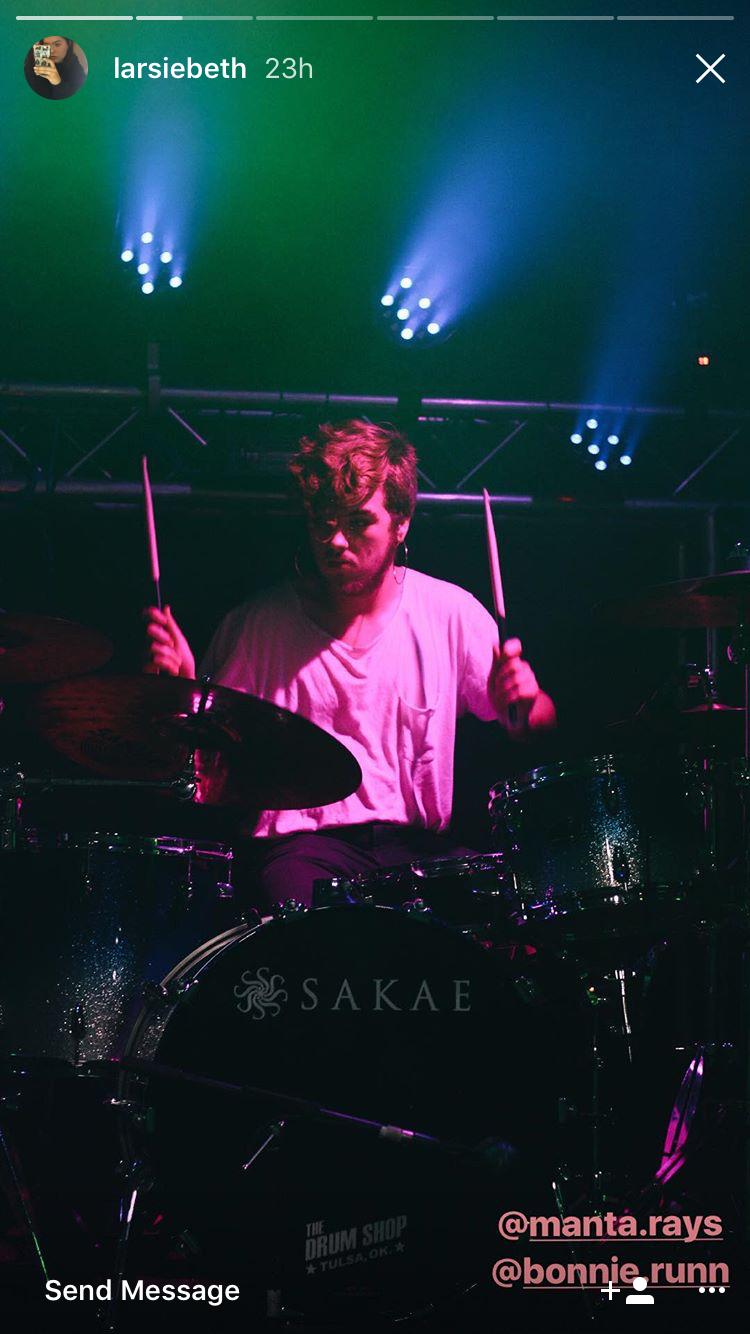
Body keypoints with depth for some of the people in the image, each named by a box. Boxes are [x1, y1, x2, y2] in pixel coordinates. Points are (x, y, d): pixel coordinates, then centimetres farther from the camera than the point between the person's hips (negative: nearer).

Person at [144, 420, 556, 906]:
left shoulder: (451, 614, 2)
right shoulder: (256, 625, 1)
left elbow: (543, 726, 8)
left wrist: (522, 706, -15)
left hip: (421, 845, 2)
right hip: (305, 846, -2)